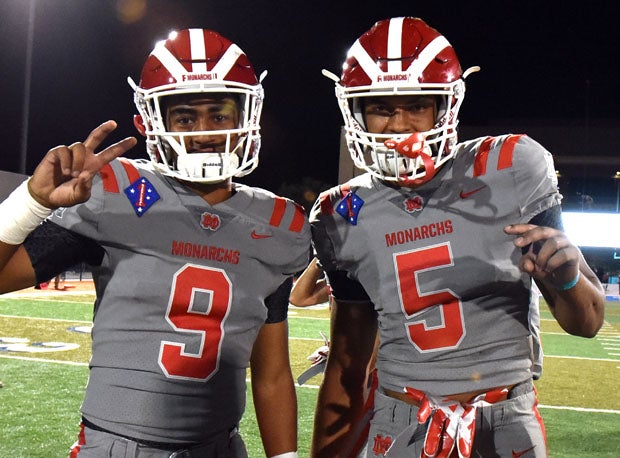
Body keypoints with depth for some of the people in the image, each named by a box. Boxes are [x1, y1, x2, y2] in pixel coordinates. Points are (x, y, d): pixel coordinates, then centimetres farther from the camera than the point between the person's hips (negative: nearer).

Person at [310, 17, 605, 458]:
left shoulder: (511, 172, -9)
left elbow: (588, 322, -3)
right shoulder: (346, 219, -2)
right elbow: (348, 361, 8)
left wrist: (567, 275, -25)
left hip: (508, 419, -1)